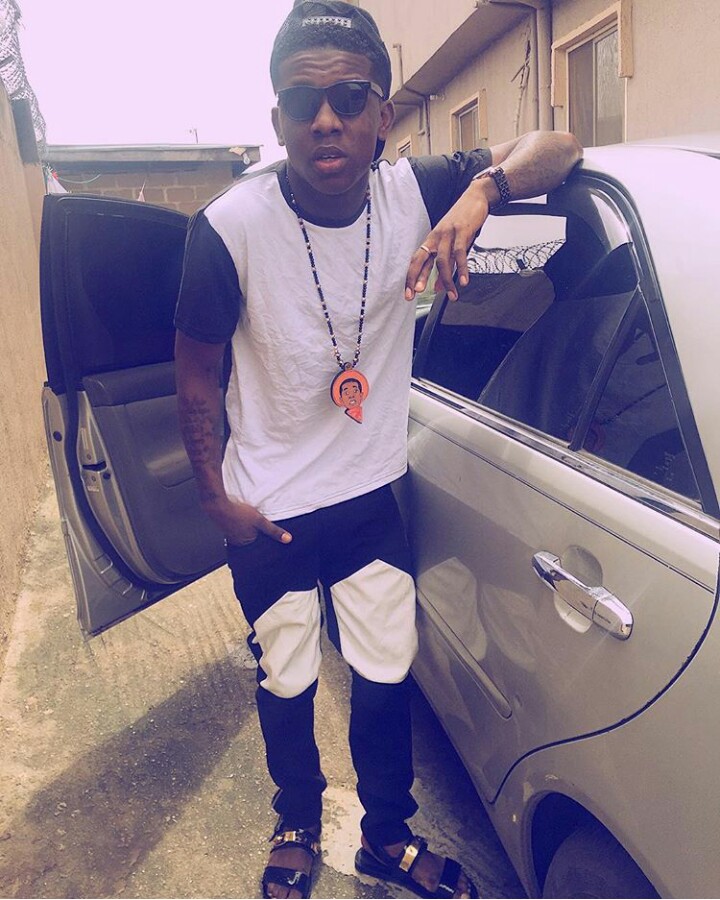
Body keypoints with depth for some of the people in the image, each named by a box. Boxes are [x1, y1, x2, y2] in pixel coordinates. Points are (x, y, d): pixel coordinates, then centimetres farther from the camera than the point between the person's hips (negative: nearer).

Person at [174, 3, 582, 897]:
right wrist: (216, 497, -6)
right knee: (285, 685, 18)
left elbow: (555, 146, -6)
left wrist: (482, 189, -28)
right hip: (266, 510, -2)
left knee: (386, 679, 15)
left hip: (370, 495, 2)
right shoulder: (231, 226, -21)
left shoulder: (415, 192, -13)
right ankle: (297, 826, 50)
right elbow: (195, 371, -9)